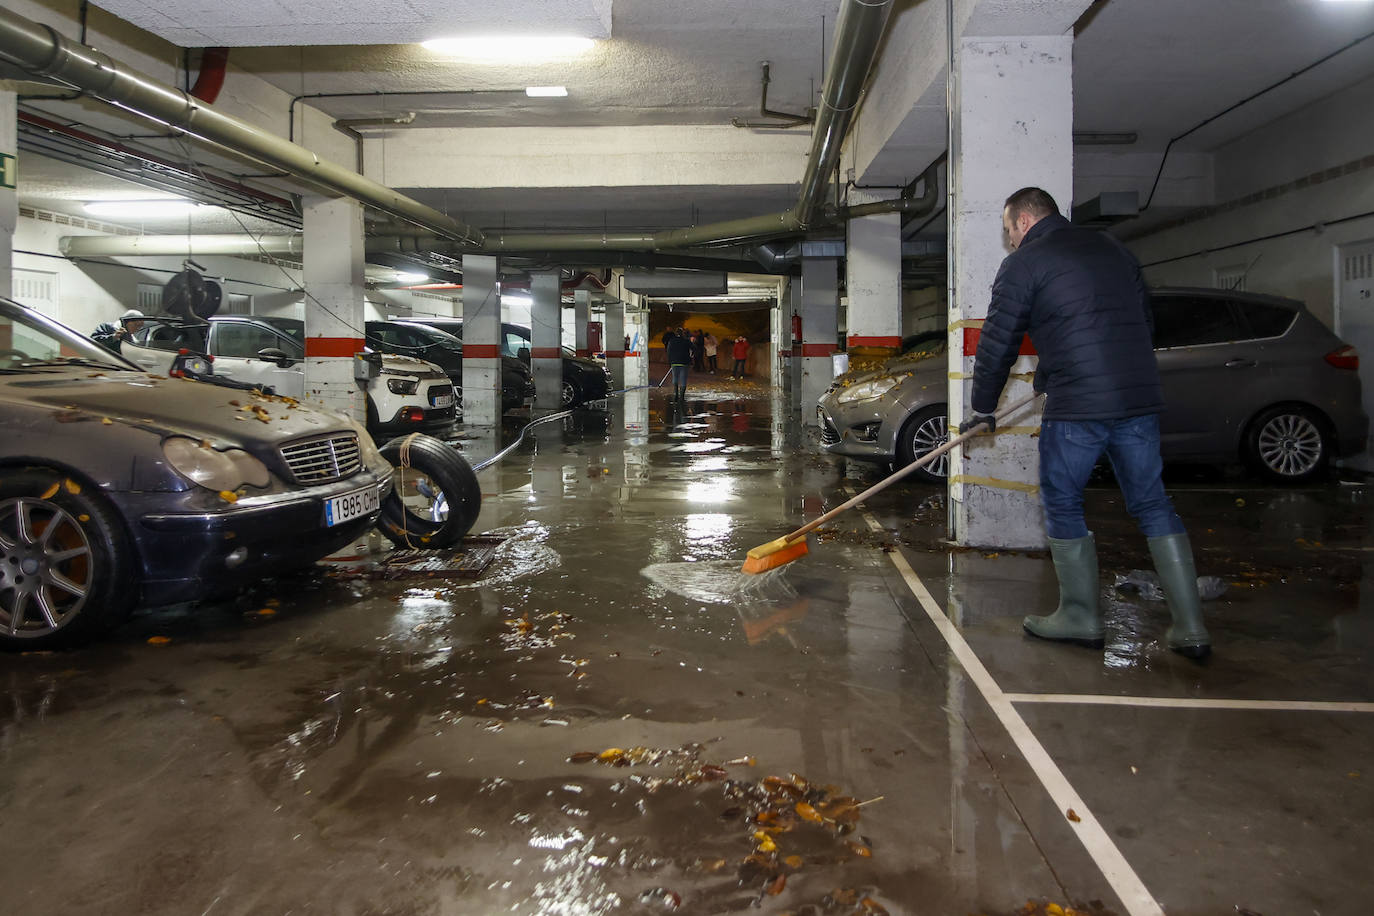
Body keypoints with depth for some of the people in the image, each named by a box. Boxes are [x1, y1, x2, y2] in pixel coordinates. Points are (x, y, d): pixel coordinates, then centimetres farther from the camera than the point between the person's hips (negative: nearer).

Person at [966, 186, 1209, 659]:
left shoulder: (1023, 264, 0)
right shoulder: (1112, 248, 20)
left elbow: (997, 343, 0)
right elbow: (1146, 319, 25)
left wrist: (983, 407, 12)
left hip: (1077, 406, -6)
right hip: (1140, 397, 6)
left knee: (1062, 504, 10)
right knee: (1152, 505, 11)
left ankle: (1081, 616, 16)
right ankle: (1190, 627, 10)